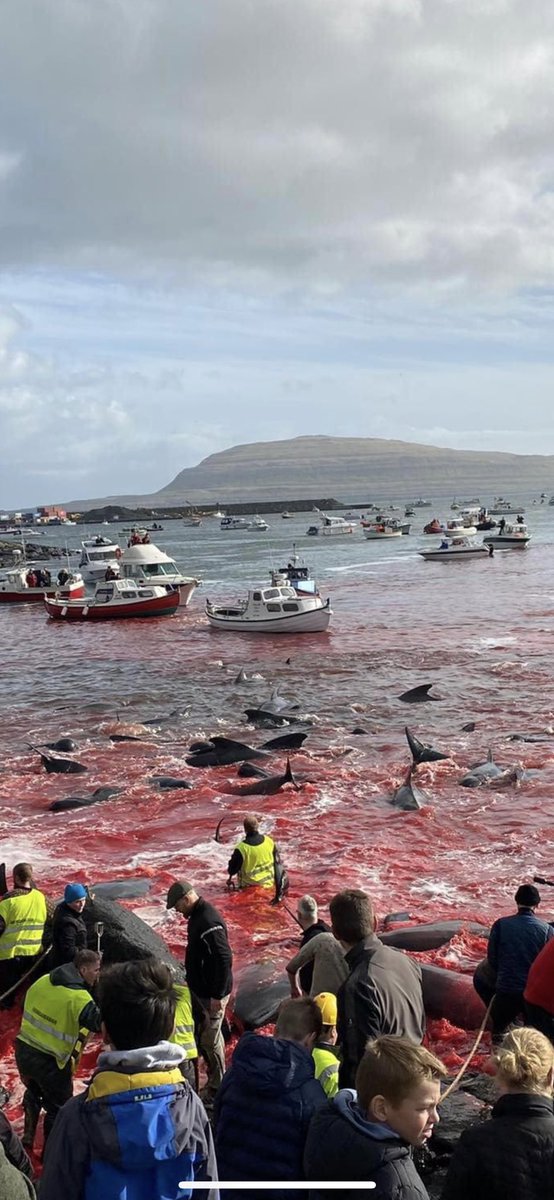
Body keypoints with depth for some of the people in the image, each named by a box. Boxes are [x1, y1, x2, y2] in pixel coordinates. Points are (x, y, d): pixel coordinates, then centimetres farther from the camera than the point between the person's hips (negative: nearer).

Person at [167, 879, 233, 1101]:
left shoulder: (209, 922, -26)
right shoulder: (197, 916, 6)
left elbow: (224, 958, -28)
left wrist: (217, 995, -25)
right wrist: (192, 981, 21)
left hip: (212, 994, -10)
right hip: (202, 989, 10)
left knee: (210, 1040, 1)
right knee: (210, 1035, 19)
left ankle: (216, 1089, 14)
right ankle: (216, 1080, 33)